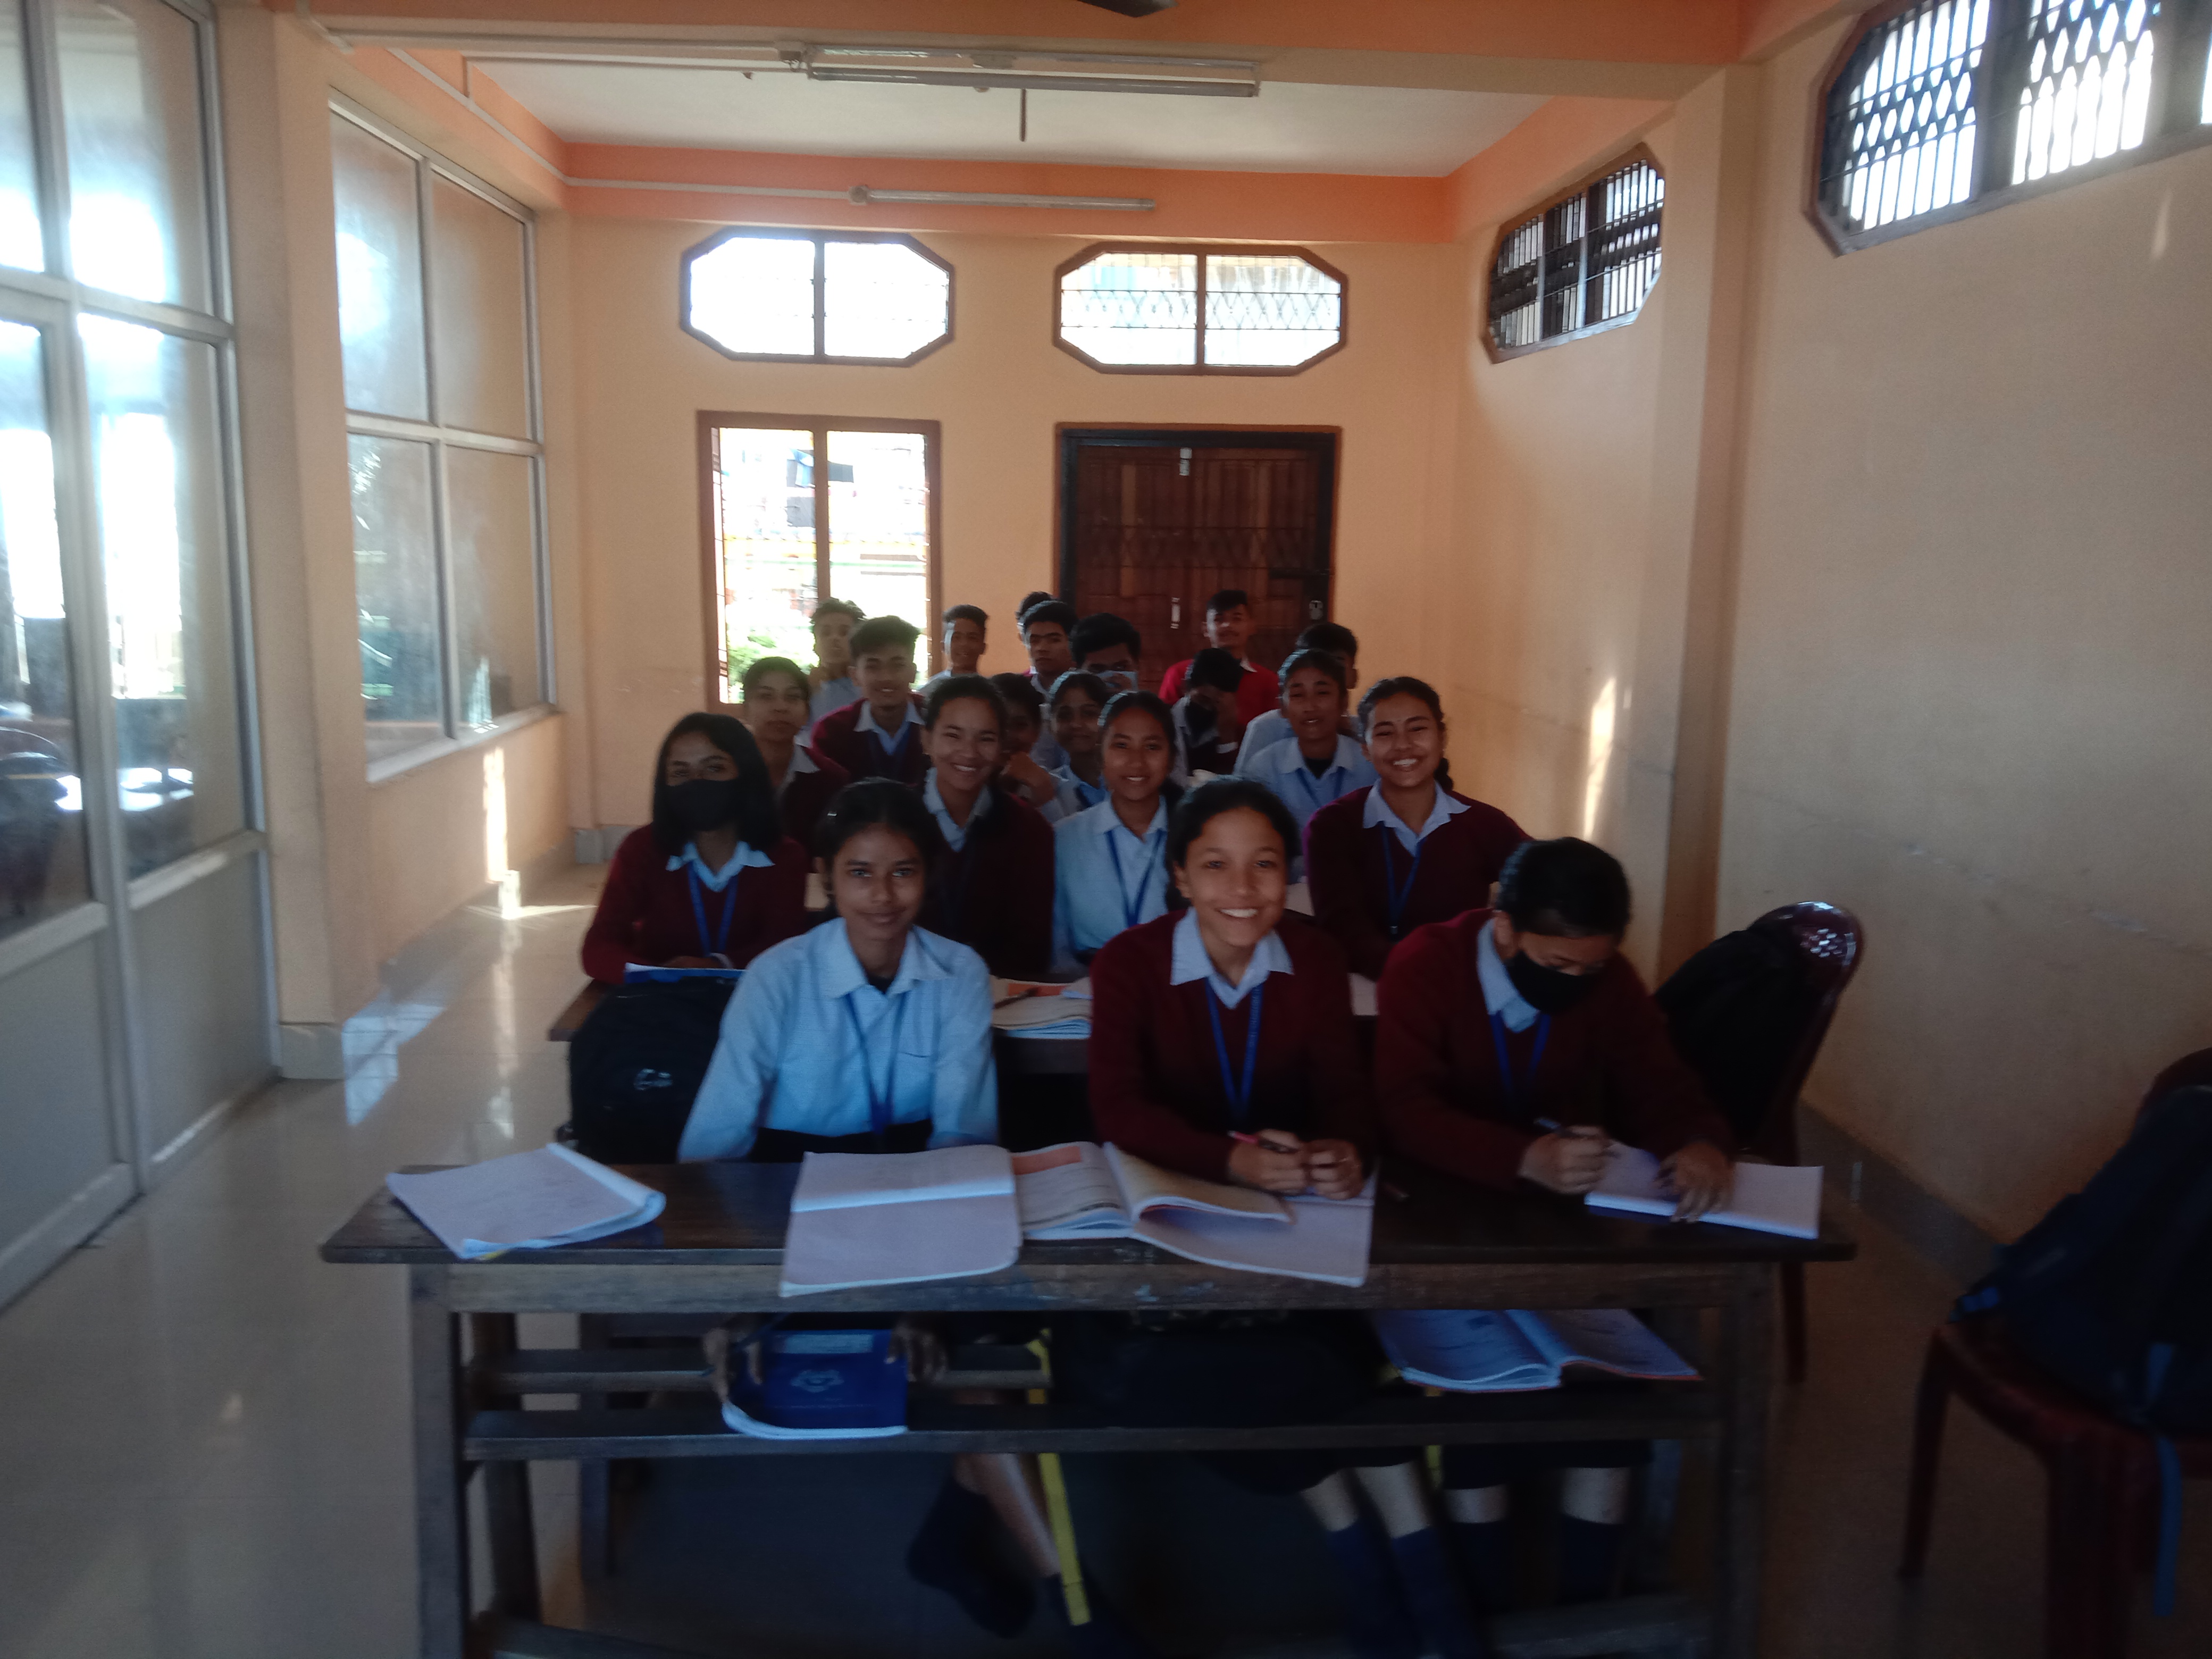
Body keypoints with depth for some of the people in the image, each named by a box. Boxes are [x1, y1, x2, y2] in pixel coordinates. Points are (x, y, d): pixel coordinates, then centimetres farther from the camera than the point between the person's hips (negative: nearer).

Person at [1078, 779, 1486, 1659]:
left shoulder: (1316, 958, -2)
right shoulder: (1128, 961, -13)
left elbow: (1343, 1089, -6)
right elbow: (1118, 1106, -21)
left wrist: (1348, 1151, -31)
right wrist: (1232, 1161, -38)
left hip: (1296, 1208, 2)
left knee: (1356, 1334, -26)